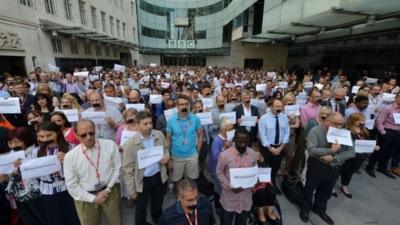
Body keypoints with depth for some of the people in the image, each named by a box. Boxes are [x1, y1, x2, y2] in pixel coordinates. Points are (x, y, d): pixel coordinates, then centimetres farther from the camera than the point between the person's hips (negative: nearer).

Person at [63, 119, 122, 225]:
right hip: (86, 197, 0)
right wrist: (93, 198, -8)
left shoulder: (110, 145, -11)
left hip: (111, 192, 1)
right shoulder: (70, 156, -12)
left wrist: (107, 189, -10)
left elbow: (117, 168, -4)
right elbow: (72, 186, -6)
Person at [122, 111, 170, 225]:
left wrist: (166, 156, -14)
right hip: (142, 180, -4)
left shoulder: (159, 135, -11)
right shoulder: (130, 144, -23)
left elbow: (165, 149, 8)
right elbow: (128, 169, -15)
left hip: (158, 176, 4)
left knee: (158, 204, 28)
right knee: (141, 208, 21)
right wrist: (131, 190, -10)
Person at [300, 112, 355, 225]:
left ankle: (320, 209, 47)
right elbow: (311, 150, -27)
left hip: (335, 168, 4)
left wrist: (333, 158, -21)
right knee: (310, 189, 14)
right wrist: (331, 150, -30)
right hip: (317, 166, -4)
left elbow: (351, 152, -8)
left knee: (326, 191, 23)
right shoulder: (316, 131, -18)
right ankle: (305, 209, 38)